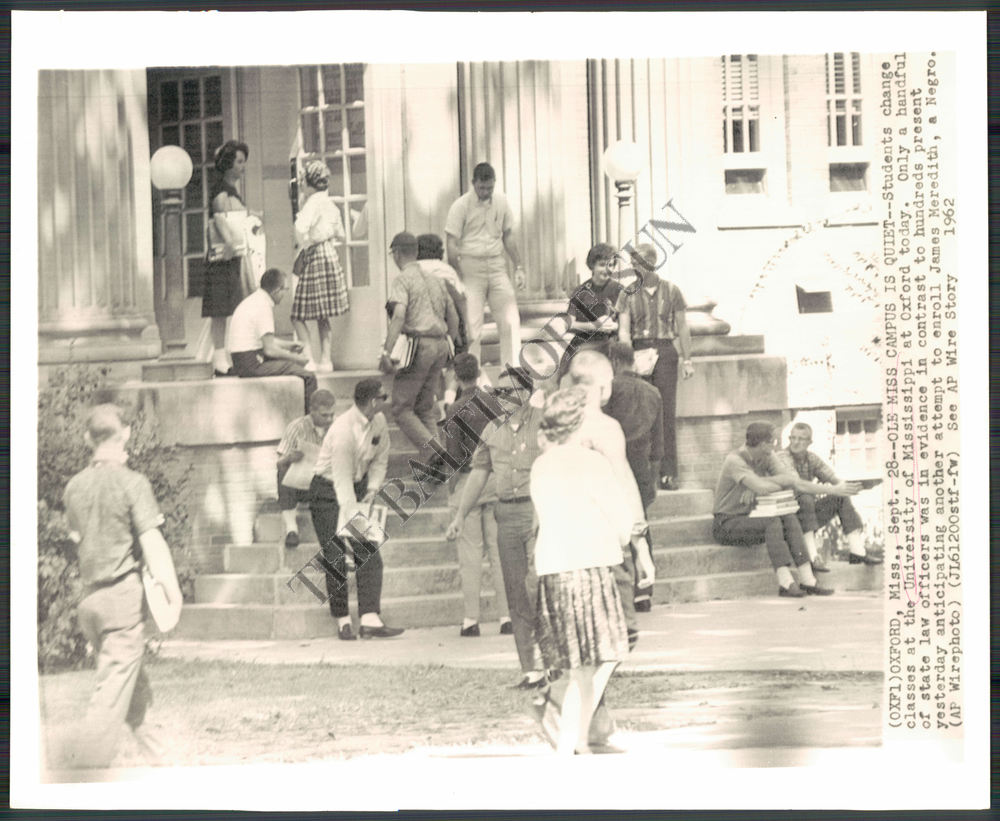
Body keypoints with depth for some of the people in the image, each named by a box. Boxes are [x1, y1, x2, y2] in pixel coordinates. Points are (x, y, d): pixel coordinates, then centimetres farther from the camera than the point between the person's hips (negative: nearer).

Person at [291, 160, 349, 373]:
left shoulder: (314, 202, -15)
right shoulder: (330, 203, 12)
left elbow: (301, 227, -32)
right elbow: (341, 235, 23)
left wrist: (302, 252, -20)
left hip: (315, 257, -9)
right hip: (330, 256, 9)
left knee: (298, 316, -4)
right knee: (322, 315, 17)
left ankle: (309, 360, -11)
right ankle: (325, 359, 15)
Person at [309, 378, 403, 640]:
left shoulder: (378, 422, -4)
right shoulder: (343, 431, -27)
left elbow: (380, 459, 14)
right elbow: (342, 483, -26)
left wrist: (372, 488, -3)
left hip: (358, 487, 7)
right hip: (328, 493, -7)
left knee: (370, 557, -7)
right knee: (336, 559, -8)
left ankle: (370, 621, -12)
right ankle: (343, 621, 3)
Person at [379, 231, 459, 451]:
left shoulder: (403, 280, -5)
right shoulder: (435, 279, 19)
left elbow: (399, 315, -20)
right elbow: (453, 318, 22)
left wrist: (386, 352, -25)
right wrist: (451, 347, 32)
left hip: (417, 345, -7)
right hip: (440, 345, 7)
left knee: (402, 409, -2)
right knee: (425, 407, 14)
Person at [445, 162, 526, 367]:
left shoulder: (501, 202, 7)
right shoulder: (461, 206, -7)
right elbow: (452, 245, -8)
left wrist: (518, 267, 15)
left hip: (496, 265, 4)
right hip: (471, 267, -4)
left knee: (510, 319, -3)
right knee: (472, 323, -5)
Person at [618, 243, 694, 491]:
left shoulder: (671, 291, 3)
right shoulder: (628, 293, 3)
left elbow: (682, 328, 8)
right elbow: (624, 330, -4)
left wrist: (687, 360, 6)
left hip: (664, 352, -1)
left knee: (666, 412, -5)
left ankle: (668, 473, -4)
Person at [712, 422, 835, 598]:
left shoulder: (767, 457, 5)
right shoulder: (735, 461, -19)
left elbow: (789, 478, -8)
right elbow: (762, 487, -30)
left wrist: (755, 487, -24)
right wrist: (789, 482, -12)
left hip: (750, 519, 7)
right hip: (727, 523, -7)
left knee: (790, 519, -17)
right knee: (772, 522, -30)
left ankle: (807, 580, -25)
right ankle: (785, 581, -39)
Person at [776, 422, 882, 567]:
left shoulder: (811, 458, 6)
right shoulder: (782, 458, -16)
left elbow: (837, 481, 4)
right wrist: (832, 490, -38)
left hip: (807, 515, 7)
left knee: (841, 498, -3)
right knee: (804, 498, -34)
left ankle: (857, 551, -9)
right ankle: (812, 557, -40)